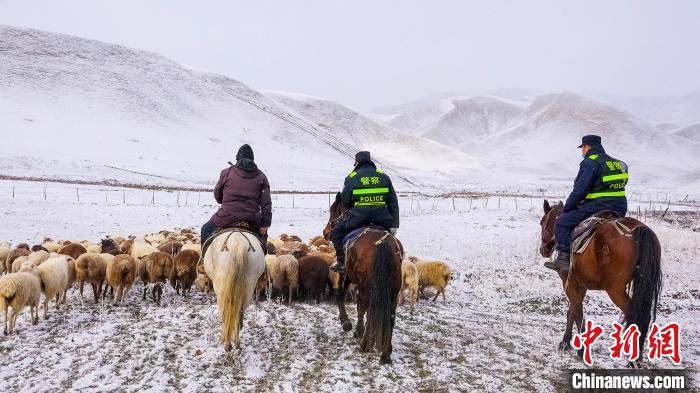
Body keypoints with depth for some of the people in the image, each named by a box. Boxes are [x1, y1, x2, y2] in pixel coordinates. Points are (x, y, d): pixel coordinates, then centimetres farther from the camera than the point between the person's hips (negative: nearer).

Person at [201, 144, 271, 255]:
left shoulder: (227, 172, 3)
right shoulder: (261, 177, 7)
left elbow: (217, 196, 12)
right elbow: (266, 203, 1)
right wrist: (265, 224, 2)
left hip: (226, 217, -1)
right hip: (251, 220, 2)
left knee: (206, 229, 22)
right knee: (262, 234, 30)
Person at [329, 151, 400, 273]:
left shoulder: (351, 177, 4)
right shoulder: (384, 177, 13)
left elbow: (344, 202, 4)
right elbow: (393, 202, 10)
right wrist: (394, 224, 11)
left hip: (358, 217, -3)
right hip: (381, 217, 3)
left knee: (337, 232, 16)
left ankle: (341, 261, 7)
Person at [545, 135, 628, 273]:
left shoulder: (590, 162, -8)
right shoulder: (619, 163, 20)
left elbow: (579, 190, -13)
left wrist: (567, 208, -2)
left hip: (597, 207, -8)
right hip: (619, 210, 9)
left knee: (562, 223, -1)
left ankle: (564, 258, -9)